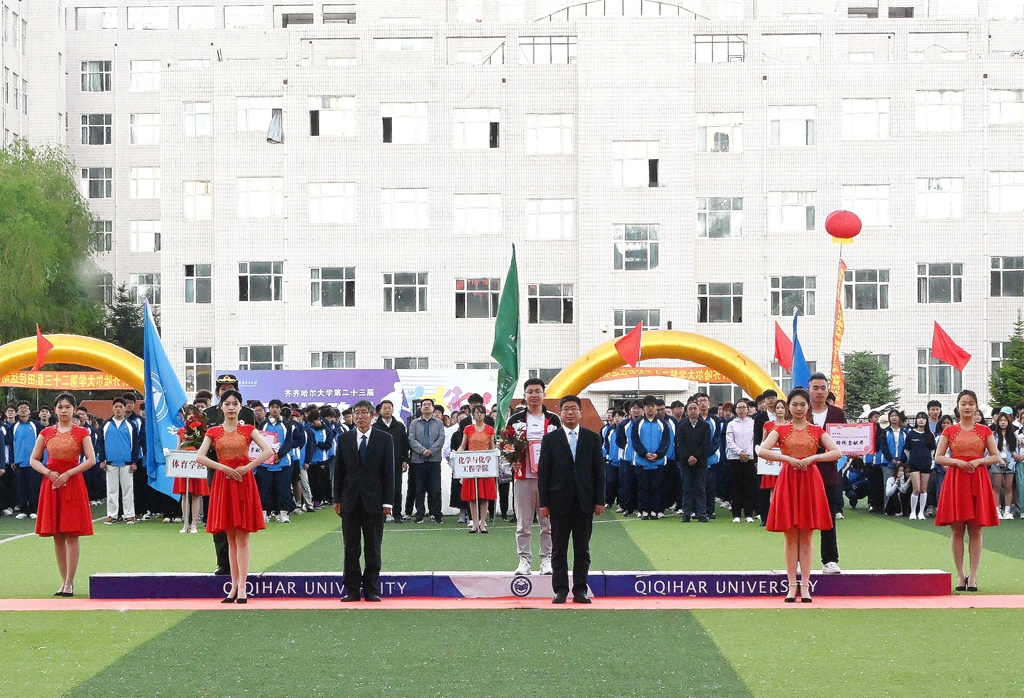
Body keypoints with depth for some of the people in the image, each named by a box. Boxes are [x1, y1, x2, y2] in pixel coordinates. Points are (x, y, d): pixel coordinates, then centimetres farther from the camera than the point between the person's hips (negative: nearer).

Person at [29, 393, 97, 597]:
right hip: (51, 484, 3)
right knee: (57, 536, 4)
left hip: (73, 484, -3)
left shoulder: (81, 433, 3)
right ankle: (64, 581, 10)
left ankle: (69, 583, -5)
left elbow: (91, 460, -6)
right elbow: (33, 460, 8)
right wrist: (48, 473, -10)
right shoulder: (46, 433, 9)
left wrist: (68, 473, -14)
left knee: (72, 535, -6)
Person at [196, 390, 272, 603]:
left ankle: (242, 587, -5)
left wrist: (247, 467, -14)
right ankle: (234, 586, 9)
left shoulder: (248, 430, 4)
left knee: (241, 537, -4)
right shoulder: (213, 432, 7)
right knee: (231, 538, 6)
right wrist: (224, 467, -13)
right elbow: (200, 457, -4)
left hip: (243, 482, -2)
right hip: (222, 482, 2)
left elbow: (268, 451, -8)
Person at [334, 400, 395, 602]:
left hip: (374, 501, -2)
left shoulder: (384, 439, 2)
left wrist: (388, 501, -5)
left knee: (373, 548, 3)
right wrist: (337, 499, 3)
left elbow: (389, 471, 1)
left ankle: (371, 589, 9)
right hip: (350, 500, 2)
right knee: (351, 548, 4)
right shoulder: (344, 439, 7)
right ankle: (352, 589, 8)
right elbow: (339, 470, 8)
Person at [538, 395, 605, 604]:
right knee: (559, 549, 3)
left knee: (582, 549, 5)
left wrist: (599, 500, 0)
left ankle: (580, 590, 9)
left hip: (584, 501, 1)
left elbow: (598, 470, 6)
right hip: (559, 501, -1)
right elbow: (543, 472, 1)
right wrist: (543, 503, -4)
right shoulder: (550, 439, 4)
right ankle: (560, 590, 7)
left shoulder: (593, 438, 7)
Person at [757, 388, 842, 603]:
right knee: (790, 536, 1)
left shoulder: (816, 431, 7)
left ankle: (805, 586, 3)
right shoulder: (781, 430, 5)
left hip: (810, 482, 0)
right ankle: (792, 586, 4)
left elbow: (837, 452, -4)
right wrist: (788, 458, -17)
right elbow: (762, 451, -10)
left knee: (806, 537, 2)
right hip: (788, 481, 0)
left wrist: (813, 458, -15)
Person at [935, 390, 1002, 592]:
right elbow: (938, 457, 3)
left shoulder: (984, 431, 7)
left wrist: (979, 461, -12)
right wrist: (957, 462, -12)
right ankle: (960, 575, 5)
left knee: (975, 530, 0)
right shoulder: (949, 431, 6)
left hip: (978, 481, 0)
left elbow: (996, 456, 6)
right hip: (955, 481, 0)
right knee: (957, 530, -1)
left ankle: (973, 575, 3)